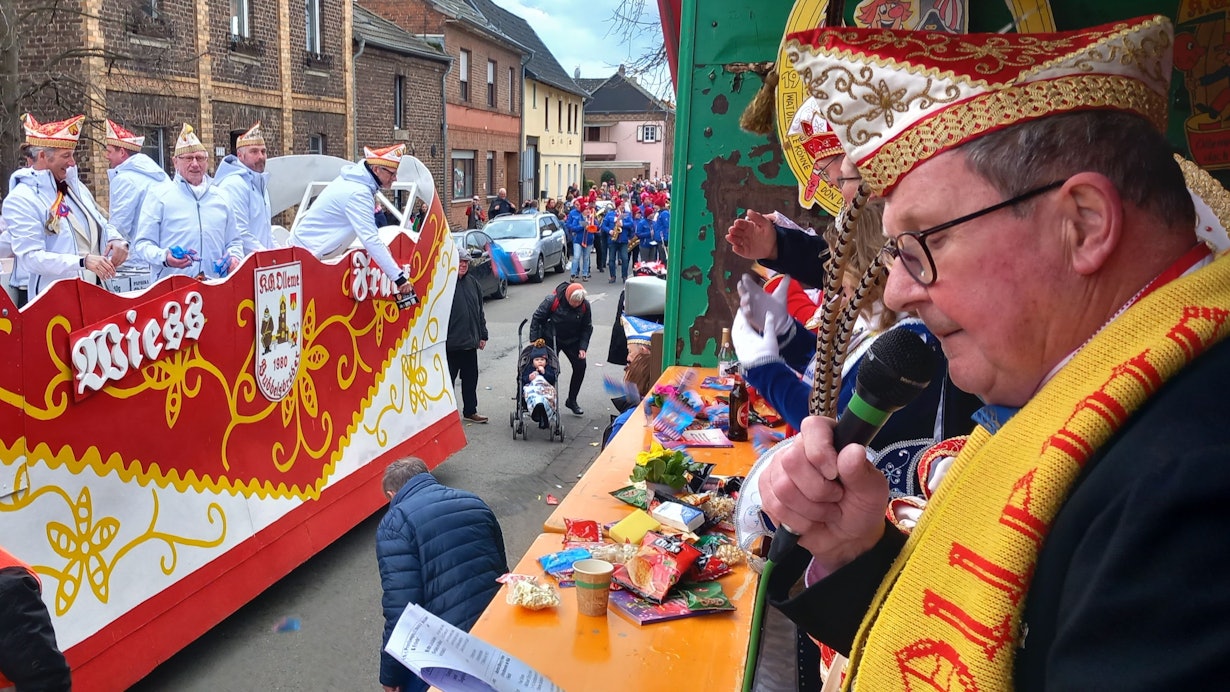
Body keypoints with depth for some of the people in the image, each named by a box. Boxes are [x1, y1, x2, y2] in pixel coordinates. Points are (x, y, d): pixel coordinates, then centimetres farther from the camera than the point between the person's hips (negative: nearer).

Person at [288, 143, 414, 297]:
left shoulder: (356, 178, 3)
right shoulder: (358, 193, -26)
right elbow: (370, 240, -31)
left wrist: (379, 245, -2)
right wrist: (399, 278, -31)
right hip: (308, 252, -9)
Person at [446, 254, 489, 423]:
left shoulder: (472, 282, 10)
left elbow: (479, 311, 16)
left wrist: (482, 335, 14)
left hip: (470, 341, 7)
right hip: (450, 343, -7)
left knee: (471, 378, 14)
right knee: (448, 378, 4)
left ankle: (470, 411, 27)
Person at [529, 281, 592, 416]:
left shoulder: (585, 305, -15)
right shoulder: (552, 300, -25)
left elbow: (587, 328, -2)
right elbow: (536, 319, -14)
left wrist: (582, 348, -11)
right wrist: (534, 340, -16)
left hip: (572, 341, 3)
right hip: (551, 340, -3)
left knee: (580, 366, -4)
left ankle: (571, 401, 12)